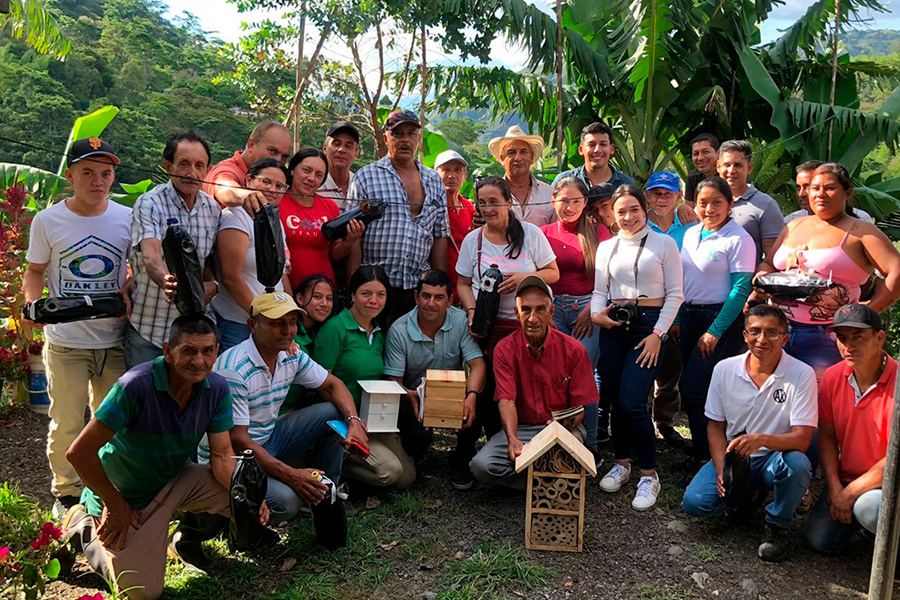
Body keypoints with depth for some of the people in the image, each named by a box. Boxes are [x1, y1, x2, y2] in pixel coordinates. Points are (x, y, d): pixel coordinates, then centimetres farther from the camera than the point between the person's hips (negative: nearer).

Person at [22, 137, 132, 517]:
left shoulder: (128, 219, 0)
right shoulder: (48, 221, -3)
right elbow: (35, 271, 5)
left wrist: (127, 291, -9)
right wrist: (32, 302, -14)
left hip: (115, 340, 2)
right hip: (65, 342, -1)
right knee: (66, 424, 6)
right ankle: (65, 493, 26)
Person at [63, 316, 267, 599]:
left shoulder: (217, 389, -13)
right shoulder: (136, 385, -31)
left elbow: (222, 456, -10)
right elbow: (79, 452, -27)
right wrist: (115, 506, -17)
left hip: (177, 480, 5)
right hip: (126, 495, -4)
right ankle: (83, 529, 17)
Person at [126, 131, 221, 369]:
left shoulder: (213, 209, 6)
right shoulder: (149, 204, -10)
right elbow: (150, 257, -25)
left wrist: (212, 285, -8)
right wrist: (167, 281, -47)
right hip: (148, 327, -4)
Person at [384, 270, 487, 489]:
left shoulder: (461, 321, -9)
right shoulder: (399, 330, -12)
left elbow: (477, 364, -18)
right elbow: (393, 382, -13)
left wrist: (471, 395, -39)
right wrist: (410, 396, -37)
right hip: (414, 397, -1)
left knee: (477, 404, -32)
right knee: (418, 434, -32)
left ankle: (461, 459, 0)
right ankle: (408, 460, 10)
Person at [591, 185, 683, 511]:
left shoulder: (663, 244, 2)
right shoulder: (606, 248, 12)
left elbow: (675, 294, -1)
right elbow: (600, 291, 14)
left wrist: (658, 333, -9)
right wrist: (597, 314, -8)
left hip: (649, 325, -4)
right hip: (613, 327, 4)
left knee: (631, 402, -14)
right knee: (614, 399, 7)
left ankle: (649, 474, 2)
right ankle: (622, 463, 28)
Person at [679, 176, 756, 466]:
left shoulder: (739, 239, -10)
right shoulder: (690, 234, 11)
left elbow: (740, 290, -13)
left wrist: (715, 331, -16)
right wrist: (677, 319, 8)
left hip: (722, 321, -7)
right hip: (688, 317, 7)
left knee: (694, 391, -9)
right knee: (689, 390, 10)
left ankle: (705, 460, 5)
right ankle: (702, 452, 24)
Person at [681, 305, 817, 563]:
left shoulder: (802, 375, -13)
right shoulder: (724, 370, -4)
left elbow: (802, 439, -18)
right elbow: (716, 426, 4)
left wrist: (762, 440, -38)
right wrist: (720, 469, -11)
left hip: (773, 459, -2)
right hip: (732, 457, 2)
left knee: (797, 464, -37)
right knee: (694, 502, -21)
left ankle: (777, 527, -6)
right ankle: (745, 497, 15)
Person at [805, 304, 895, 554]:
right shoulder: (832, 377, -3)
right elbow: (827, 436, 3)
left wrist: (851, 493, -18)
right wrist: (834, 488, -8)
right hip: (845, 480, 5)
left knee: (868, 506, -36)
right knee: (820, 541, -5)